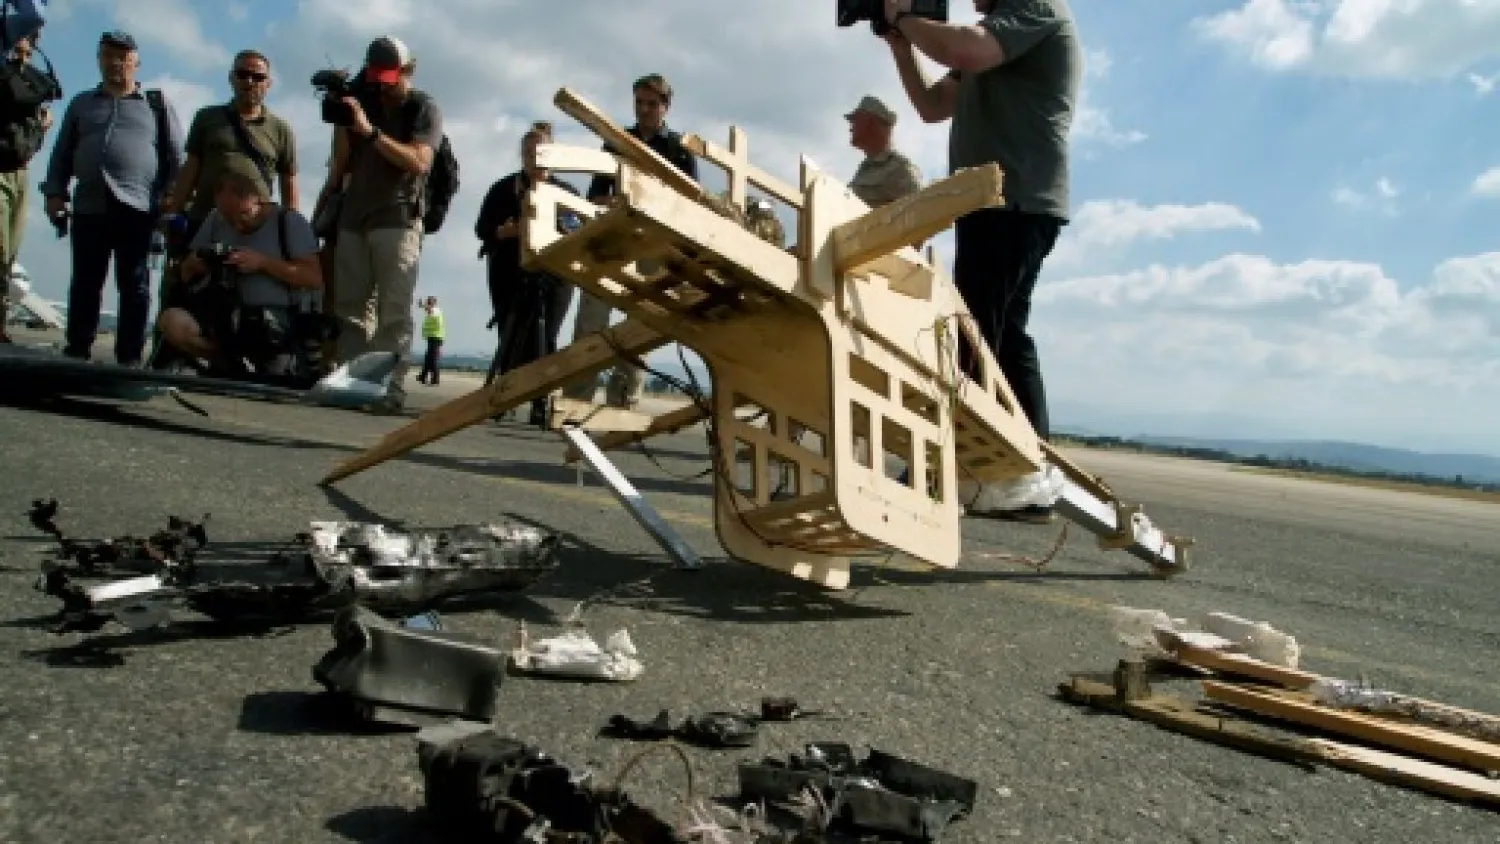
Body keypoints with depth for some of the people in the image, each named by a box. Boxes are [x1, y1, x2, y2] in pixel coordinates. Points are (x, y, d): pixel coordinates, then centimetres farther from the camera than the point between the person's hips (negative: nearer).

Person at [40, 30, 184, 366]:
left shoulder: (157, 103, 13)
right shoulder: (81, 103, 20)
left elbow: (176, 156, 6)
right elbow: (62, 153, 20)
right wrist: (55, 192, 7)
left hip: (137, 207, -3)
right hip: (89, 207, 3)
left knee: (135, 286, -2)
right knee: (85, 284, 4)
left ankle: (129, 358, -1)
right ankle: (76, 354, 9)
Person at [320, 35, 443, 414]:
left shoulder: (424, 109, 3)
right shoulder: (362, 103, 17)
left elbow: (419, 162, -16)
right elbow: (341, 162, 21)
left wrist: (370, 132, -21)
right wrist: (341, 122, 7)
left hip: (398, 219, -5)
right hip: (352, 218, 6)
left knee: (394, 311, -12)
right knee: (348, 307, 1)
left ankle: (391, 388, -16)